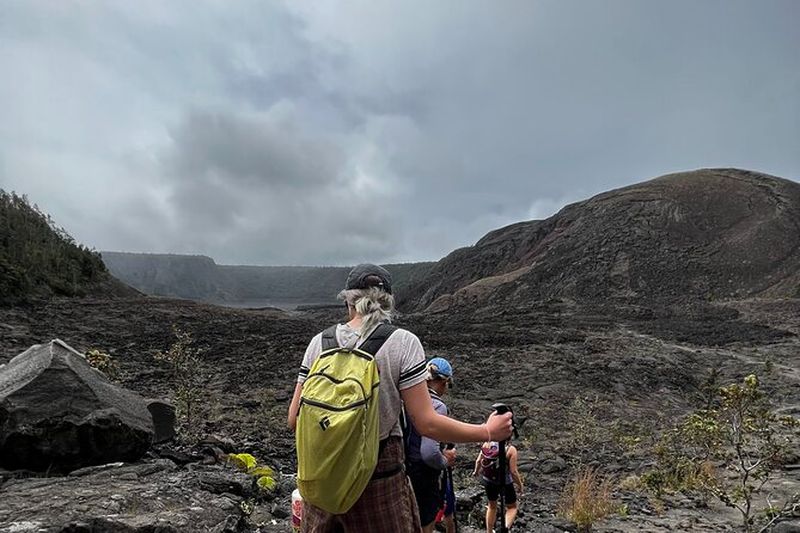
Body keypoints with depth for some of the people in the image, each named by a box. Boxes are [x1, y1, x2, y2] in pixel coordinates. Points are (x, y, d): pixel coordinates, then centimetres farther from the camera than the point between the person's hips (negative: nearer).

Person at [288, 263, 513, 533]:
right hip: (379, 478, -3)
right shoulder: (403, 342, -11)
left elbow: (295, 419, 0)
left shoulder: (320, 342, -2)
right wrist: (488, 431, 0)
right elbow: (426, 423, -13)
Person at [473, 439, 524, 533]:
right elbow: (513, 471, -21)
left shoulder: (486, 444, -11)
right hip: (505, 483, -4)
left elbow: (478, 461, -2)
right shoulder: (510, 449, -24)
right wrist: (520, 485, -4)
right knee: (512, 507, 20)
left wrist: (476, 471, 19)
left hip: (488, 481, 4)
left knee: (492, 506, 27)